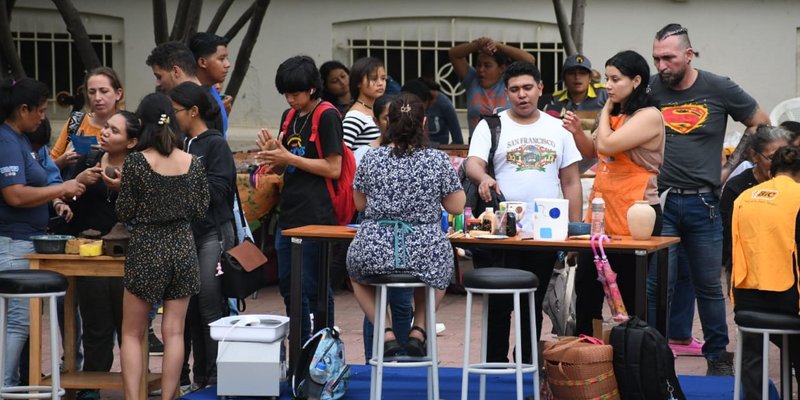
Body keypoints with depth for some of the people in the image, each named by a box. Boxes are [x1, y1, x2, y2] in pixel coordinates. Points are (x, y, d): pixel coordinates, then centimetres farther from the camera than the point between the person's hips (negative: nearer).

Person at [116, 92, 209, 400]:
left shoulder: (136, 162, -11)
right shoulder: (192, 163, -1)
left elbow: (124, 214, -7)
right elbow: (201, 210, 6)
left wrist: (120, 189, 10)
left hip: (146, 249, -3)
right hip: (182, 248, 3)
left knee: (132, 334, 6)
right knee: (173, 333, 5)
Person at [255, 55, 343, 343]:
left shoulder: (327, 117, -9)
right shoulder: (290, 116, 15)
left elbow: (334, 169, -14)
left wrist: (289, 158, -15)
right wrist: (272, 152, 0)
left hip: (316, 215, -8)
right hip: (289, 212, 8)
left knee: (313, 289, -4)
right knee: (289, 287, 13)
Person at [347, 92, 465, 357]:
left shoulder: (371, 158, -1)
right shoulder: (437, 160, -5)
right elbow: (456, 207, 4)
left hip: (374, 252, 0)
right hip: (425, 253, 0)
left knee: (356, 275, 34)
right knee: (440, 272, 36)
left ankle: (386, 333, 14)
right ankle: (419, 330, 18)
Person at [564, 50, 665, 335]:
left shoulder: (649, 116, -13)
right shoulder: (615, 115, 13)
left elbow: (606, 145, -21)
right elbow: (593, 151, 26)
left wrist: (606, 111, -5)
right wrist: (578, 131, 5)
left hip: (634, 218, -9)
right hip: (602, 212, 9)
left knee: (629, 294, 1)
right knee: (586, 287, 11)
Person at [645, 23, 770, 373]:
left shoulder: (719, 89, -1)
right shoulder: (651, 90, 0)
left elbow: (760, 124, 11)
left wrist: (730, 167, 6)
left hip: (703, 203, 0)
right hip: (660, 200, 0)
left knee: (709, 284, 8)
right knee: (658, 284, -3)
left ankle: (718, 354, 20)